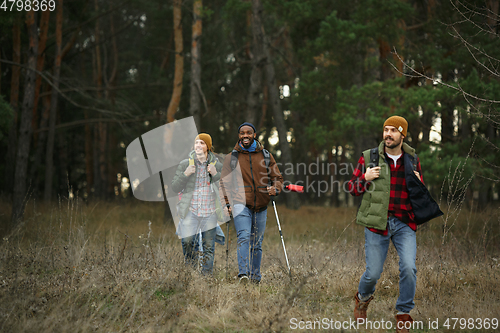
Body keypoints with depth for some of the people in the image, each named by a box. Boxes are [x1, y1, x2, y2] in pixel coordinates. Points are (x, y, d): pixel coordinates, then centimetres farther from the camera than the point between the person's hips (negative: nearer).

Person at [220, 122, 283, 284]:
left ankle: (255, 277, 15)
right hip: (241, 204, -3)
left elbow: (277, 178, 14)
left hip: (261, 207, 3)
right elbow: (225, 182, 6)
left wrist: (275, 188, -10)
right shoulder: (231, 157, 8)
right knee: (244, 237, -21)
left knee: (257, 243, 7)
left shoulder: (266, 156, 12)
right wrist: (228, 203, -8)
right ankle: (243, 274, -30)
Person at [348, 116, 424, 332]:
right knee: (373, 273, 2)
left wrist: (418, 184, -4)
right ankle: (363, 299, 37)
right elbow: (352, 188, 6)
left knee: (408, 268, -15)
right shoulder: (369, 158, 1)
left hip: (404, 224, 1)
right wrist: (365, 179, -14)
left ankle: (403, 314, 4)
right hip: (377, 223, -1)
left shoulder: (412, 160, 8)